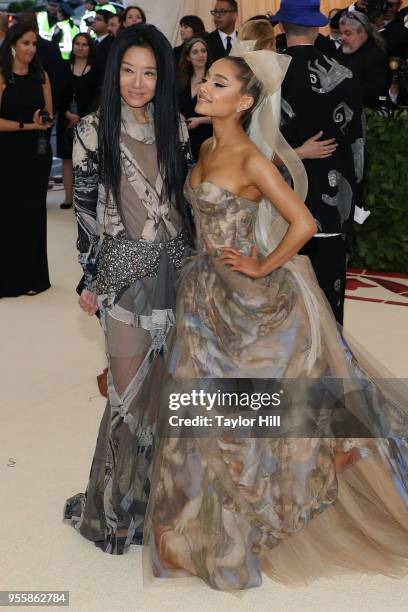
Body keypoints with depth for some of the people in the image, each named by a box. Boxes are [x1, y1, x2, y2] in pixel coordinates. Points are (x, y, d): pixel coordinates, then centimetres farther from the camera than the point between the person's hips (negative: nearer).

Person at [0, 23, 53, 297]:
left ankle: (32, 275, 21)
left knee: (34, 212, 10)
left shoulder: (41, 76, 6)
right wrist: (29, 124, -19)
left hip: (38, 152, 4)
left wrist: (45, 120, -13)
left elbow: (50, 115, 9)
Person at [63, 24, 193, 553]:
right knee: (130, 387, -1)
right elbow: (85, 211, -4)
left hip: (175, 266, 4)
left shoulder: (175, 126, 5)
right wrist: (90, 281, -2)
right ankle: (116, 500, 18)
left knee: (165, 376, 11)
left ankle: (155, 478, 32)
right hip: (125, 271, -4)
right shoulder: (95, 131, -6)